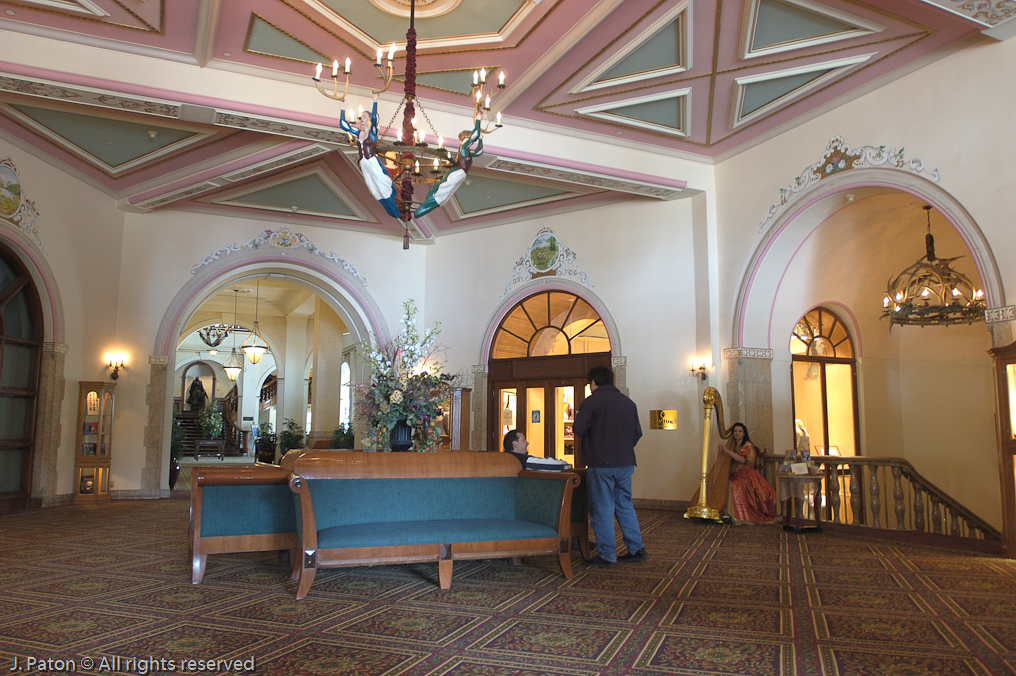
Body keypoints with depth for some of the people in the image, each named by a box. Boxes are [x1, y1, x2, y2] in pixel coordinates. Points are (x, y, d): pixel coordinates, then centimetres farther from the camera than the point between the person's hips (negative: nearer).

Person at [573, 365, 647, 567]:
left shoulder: (592, 401, -9)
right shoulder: (629, 402, 10)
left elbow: (579, 429, -10)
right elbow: (637, 432, 13)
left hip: (601, 464, -6)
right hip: (626, 463, 6)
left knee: (602, 508, 1)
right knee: (625, 505, 17)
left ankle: (607, 555, 5)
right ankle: (637, 549, 18)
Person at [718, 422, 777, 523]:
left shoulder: (748, 445, 2)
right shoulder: (731, 444, 16)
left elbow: (743, 460, -16)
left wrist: (727, 451, -21)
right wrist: (721, 448, -5)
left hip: (746, 474, -3)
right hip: (733, 474, 3)